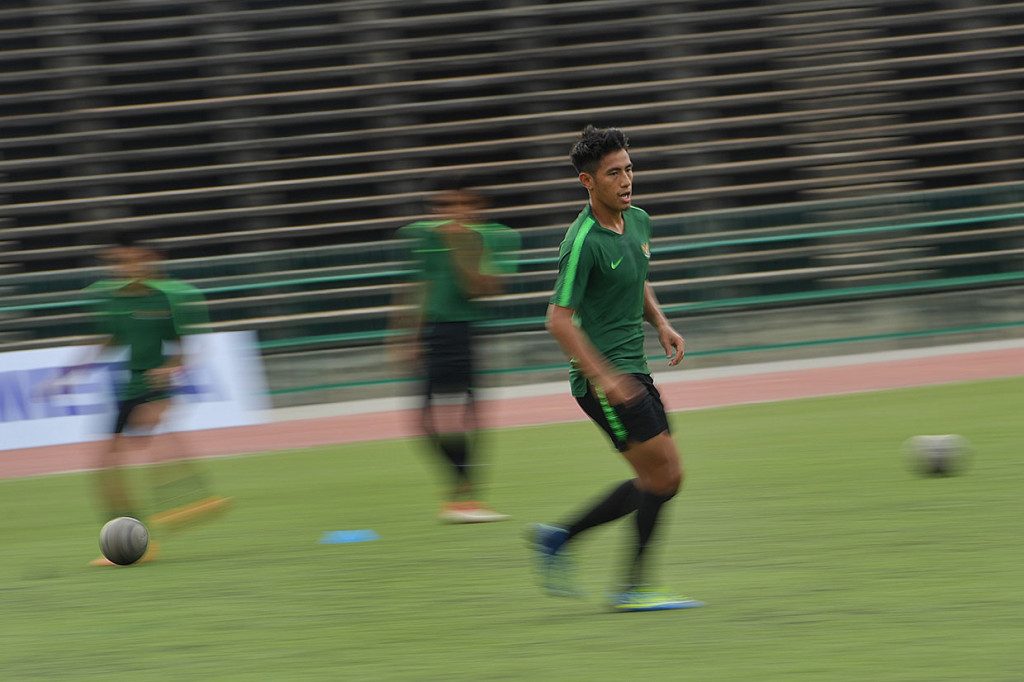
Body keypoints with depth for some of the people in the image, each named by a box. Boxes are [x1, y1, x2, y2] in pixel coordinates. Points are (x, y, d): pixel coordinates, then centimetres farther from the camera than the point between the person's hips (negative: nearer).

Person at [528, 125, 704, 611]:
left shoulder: (638, 222, 9)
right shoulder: (583, 242, -17)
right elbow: (559, 319, -19)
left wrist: (661, 324, 9)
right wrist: (603, 377, -25)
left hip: (632, 373, 9)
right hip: (602, 375, -9)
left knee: (663, 481, 9)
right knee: (661, 474, -11)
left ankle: (559, 538, 18)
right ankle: (634, 587, -3)